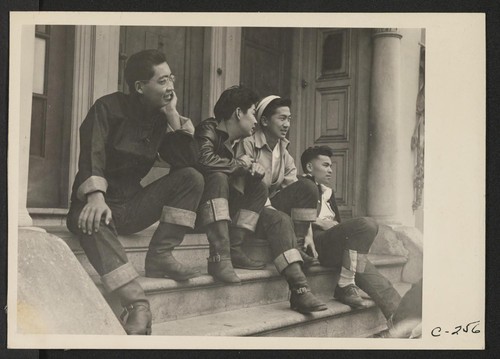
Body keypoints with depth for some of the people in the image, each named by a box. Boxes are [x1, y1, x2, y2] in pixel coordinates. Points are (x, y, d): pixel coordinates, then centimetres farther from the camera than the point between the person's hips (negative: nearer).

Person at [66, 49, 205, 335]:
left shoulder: (161, 117, 7)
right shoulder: (110, 107, -7)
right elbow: (91, 154, -22)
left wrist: (173, 115, -8)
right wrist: (96, 196, -40)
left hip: (132, 206, 5)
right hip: (102, 203, -5)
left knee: (192, 178, -14)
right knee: (89, 218, -40)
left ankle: (160, 257, -18)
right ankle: (136, 302, -49)